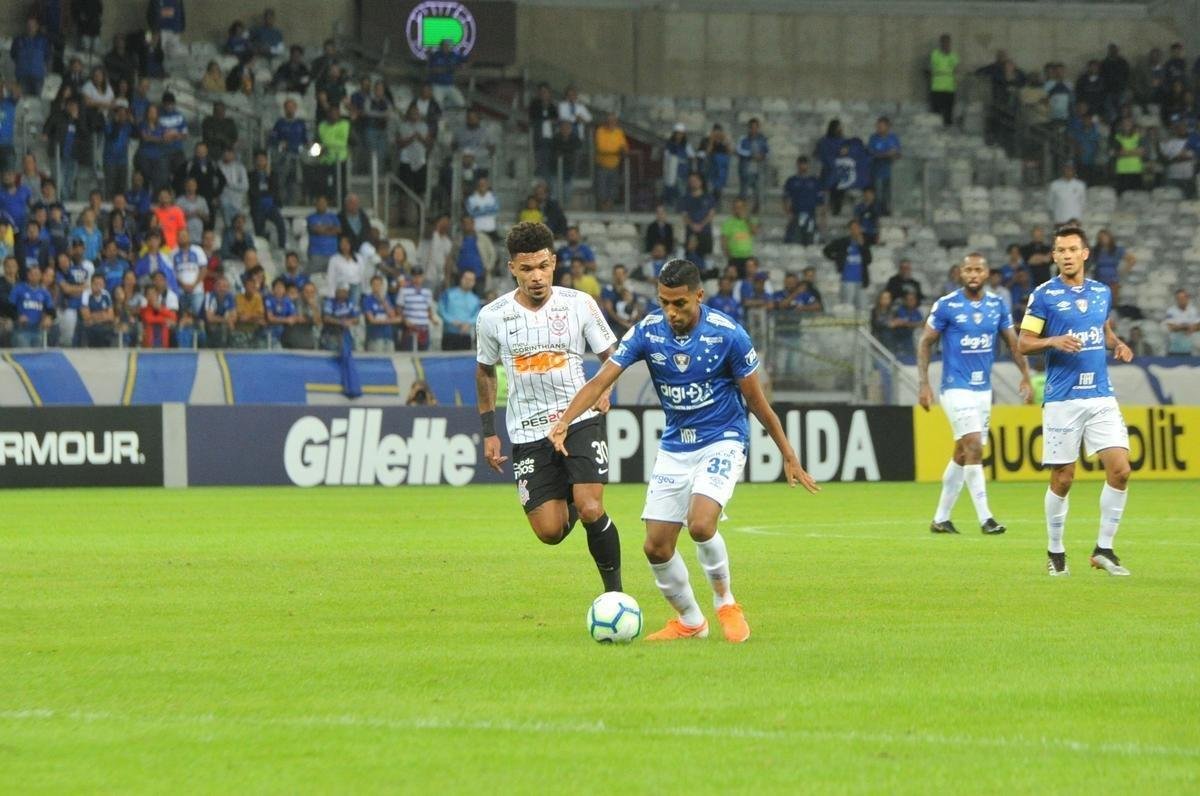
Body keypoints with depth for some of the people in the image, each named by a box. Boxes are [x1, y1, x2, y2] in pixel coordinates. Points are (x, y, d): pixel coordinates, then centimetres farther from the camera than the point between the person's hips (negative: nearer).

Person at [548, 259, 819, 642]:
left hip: (722, 441, -4)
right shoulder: (647, 332, -9)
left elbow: (756, 400, -7)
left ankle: (725, 603, 0)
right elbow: (600, 381, -13)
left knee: (700, 524, -27)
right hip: (674, 448, 4)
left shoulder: (727, 334, -16)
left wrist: (789, 456, -1)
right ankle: (689, 622, 23)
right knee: (656, 547, 0)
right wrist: (564, 421, -30)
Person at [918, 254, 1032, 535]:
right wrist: (924, 384, -9)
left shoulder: (997, 306, 4)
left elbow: (1013, 342, 12)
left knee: (962, 454, 11)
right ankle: (985, 518, -17)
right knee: (974, 448, -17)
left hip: (984, 388, 6)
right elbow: (925, 343, -3)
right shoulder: (946, 305, -8)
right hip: (957, 388, -6)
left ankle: (940, 518, 21)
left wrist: (1025, 377, 2)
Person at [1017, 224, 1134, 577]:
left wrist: (1118, 345, 5)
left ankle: (1104, 549, 3)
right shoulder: (1044, 295, -3)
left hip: (1101, 396, 4)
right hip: (1062, 399, -4)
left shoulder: (1102, 293, 11)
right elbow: (1024, 343, -2)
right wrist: (1053, 341, -20)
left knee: (1120, 469, -8)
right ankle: (1055, 552, 17)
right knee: (1062, 479, 0)